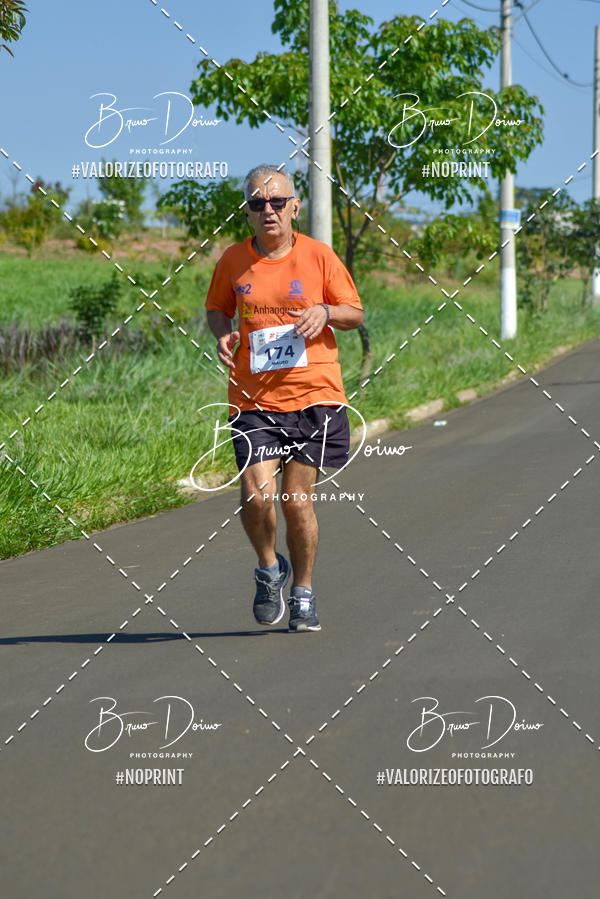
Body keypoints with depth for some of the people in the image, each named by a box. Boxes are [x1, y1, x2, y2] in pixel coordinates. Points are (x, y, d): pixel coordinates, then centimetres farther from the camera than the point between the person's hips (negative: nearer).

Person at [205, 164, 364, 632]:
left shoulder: (318, 255, 0)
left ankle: (303, 593, 24)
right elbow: (217, 308, 20)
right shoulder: (234, 260, 4)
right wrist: (223, 333, -2)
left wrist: (325, 312, -13)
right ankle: (269, 568, 15)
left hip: (314, 395, 0)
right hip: (254, 399, 0)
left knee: (298, 501, 2)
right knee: (258, 493, -16)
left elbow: (355, 313, 8)